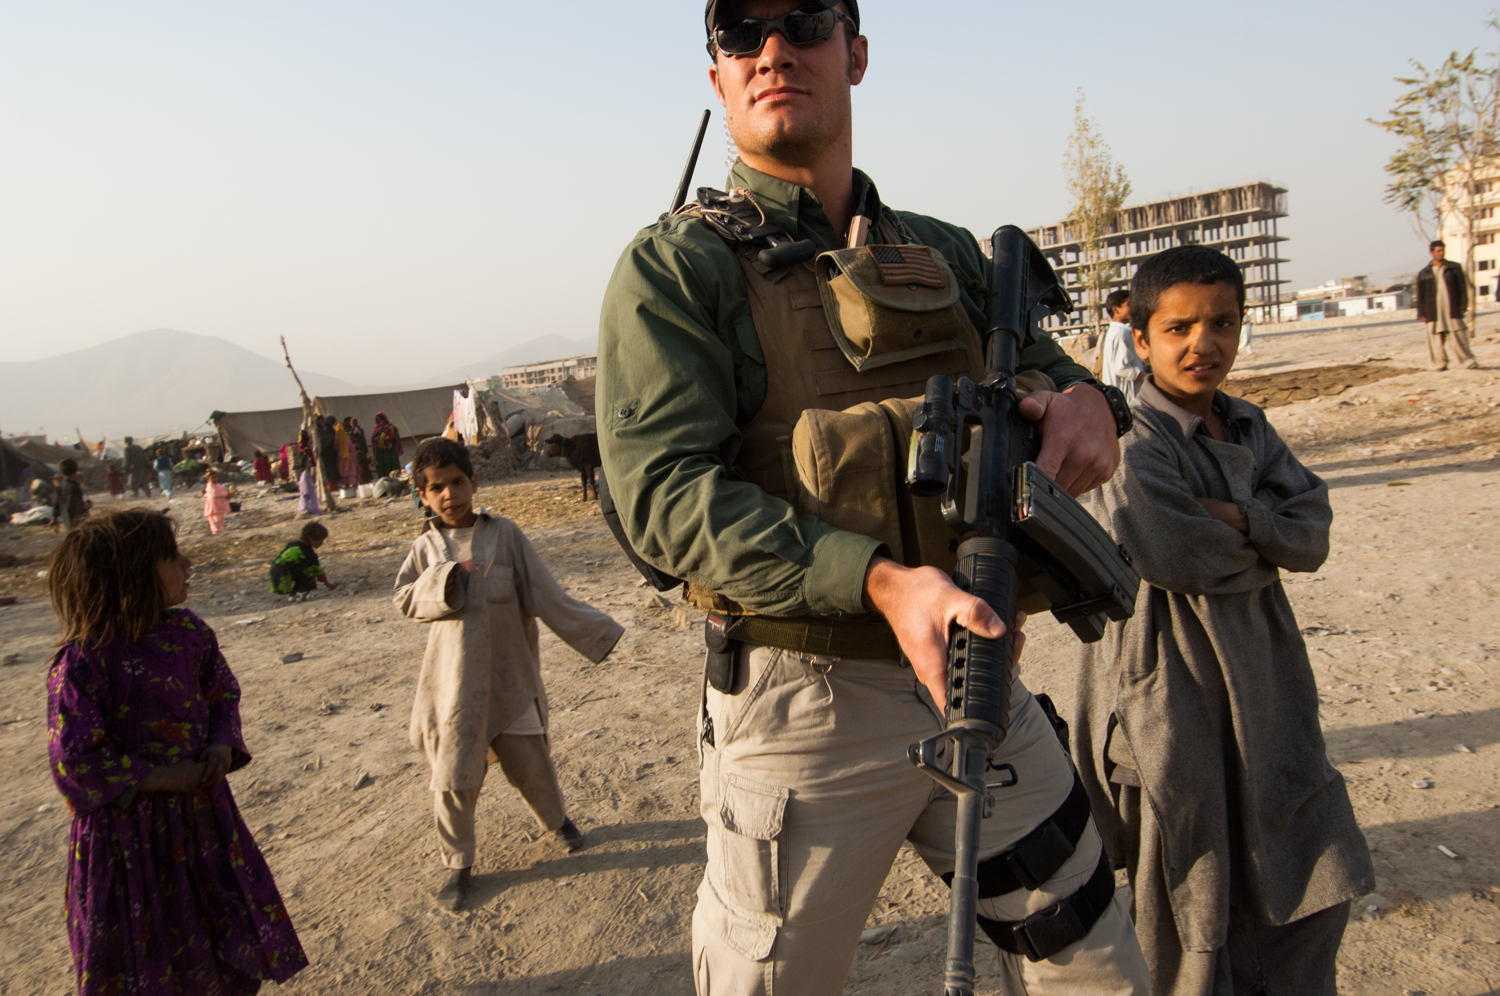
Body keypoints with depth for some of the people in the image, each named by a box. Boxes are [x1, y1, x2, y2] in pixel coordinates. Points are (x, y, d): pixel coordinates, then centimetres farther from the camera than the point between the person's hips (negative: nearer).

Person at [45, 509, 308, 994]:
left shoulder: (189, 633, -3)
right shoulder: (83, 662, -21)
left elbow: (223, 691, 10)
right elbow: (74, 760, -20)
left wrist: (223, 745, -8)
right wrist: (163, 779, -19)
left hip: (200, 807, 5)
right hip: (127, 824, -5)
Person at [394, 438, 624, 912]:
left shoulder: (503, 535, -3)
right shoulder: (426, 547, 3)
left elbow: (546, 596, -2)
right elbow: (405, 599, -1)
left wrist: (598, 633, -4)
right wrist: (442, 580, -19)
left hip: (509, 676, -1)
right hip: (453, 685, 1)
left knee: (531, 762, 12)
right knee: (452, 777, 5)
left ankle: (557, 821, 40)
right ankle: (457, 863, 26)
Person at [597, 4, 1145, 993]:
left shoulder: (947, 254, 10)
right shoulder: (675, 267, -7)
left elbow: (1044, 364, 17)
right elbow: (664, 494, -18)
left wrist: (1088, 401, -9)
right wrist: (879, 579, -30)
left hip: (978, 675, 5)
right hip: (806, 704, -4)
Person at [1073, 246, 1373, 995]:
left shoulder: (1251, 430, 8)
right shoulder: (1133, 444, -15)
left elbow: (1312, 534, -1)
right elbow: (1167, 554, -27)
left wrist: (1235, 519, -19)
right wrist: (1263, 547, -9)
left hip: (1261, 684, 8)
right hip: (1171, 698, -7)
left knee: (1316, 883, 18)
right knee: (1191, 893, 7)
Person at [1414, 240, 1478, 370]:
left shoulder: (1454, 268, 9)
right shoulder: (1423, 274, 9)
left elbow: (1463, 288, 7)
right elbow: (1420, 295, 9)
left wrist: (1463, 305, -2)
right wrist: (1421, 313, 2)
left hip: (1453, 310, -1)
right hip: (1433, 311, 1)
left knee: (1459, 335, -5)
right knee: (1437, 338, 0)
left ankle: (1467, 360, -1)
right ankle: (1439, 362, 8)